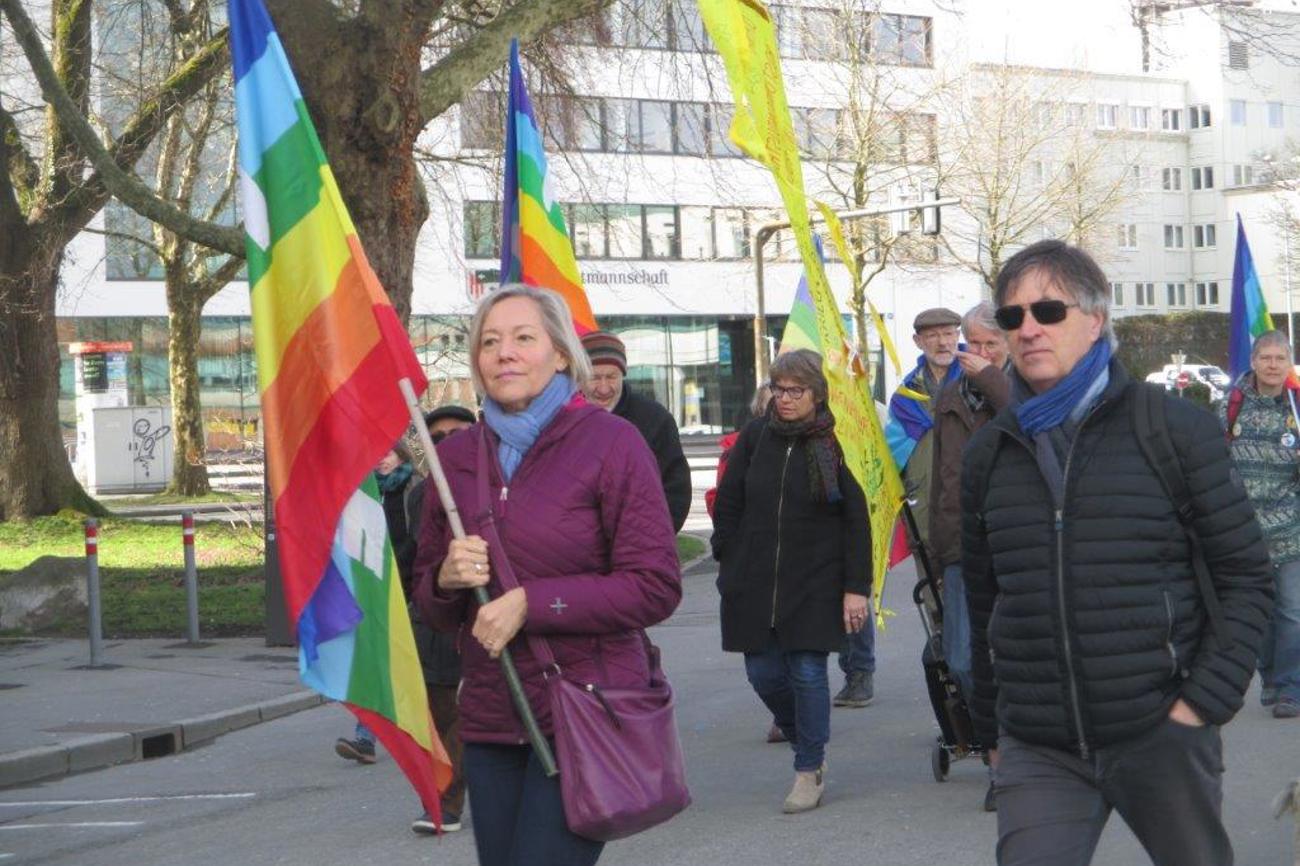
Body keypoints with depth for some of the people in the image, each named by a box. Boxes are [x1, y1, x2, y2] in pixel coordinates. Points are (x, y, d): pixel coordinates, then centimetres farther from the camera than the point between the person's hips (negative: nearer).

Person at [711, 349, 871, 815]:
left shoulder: (835, 444, -5)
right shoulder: (755, 437, 3)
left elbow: (857, 522, -4)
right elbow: (727, 505, 11)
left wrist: (856, 588, -8)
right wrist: (728, 566, 9)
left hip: (815, 581, -3)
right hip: (755, 581, 3)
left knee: (808, 671, -5)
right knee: (763, 672, 4)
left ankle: (809, 770, 8)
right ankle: (805, 742, 31)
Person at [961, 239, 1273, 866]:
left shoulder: (1176, 429, -1)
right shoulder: (987, 454, 9)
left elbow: (1245, 575, 0)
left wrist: (1203, 701, -9)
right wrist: (991, 732, 18)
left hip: (1161, 735, -2)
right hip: (1037, 754, 2)